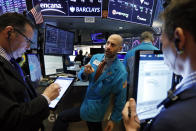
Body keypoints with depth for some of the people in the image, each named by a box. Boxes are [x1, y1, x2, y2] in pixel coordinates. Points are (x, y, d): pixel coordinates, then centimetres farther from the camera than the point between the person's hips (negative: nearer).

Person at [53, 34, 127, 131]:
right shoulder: (96, 57, -6)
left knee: (62, 118, -2)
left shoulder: (121, 72, -23)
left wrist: (113, 119, -5)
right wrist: (85, 73, -24)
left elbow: (120, 99, -13)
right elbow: (81, 76, 0)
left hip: (93, 108, -5)